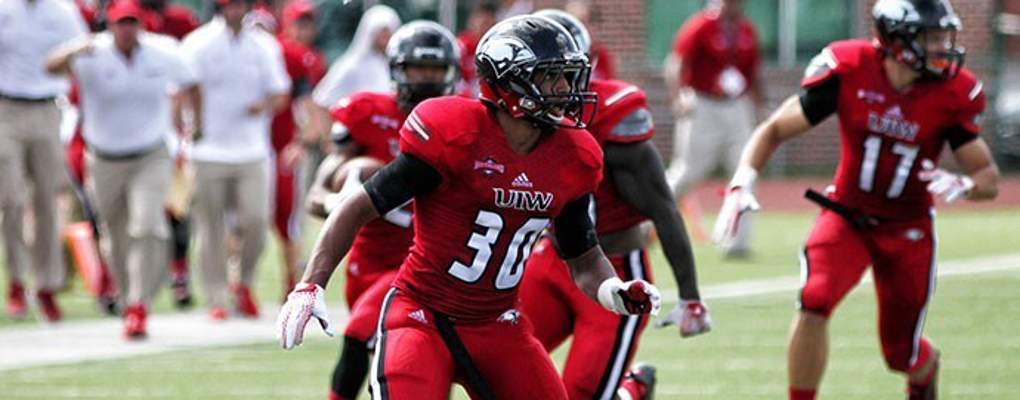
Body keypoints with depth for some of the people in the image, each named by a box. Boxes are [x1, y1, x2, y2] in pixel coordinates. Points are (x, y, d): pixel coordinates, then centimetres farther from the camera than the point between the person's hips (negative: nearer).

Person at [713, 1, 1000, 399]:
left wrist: (962, 185, -34)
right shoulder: (848, 72, -17)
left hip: (908, 230, 1)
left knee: (902, 355, 7)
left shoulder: (952, 94, -15)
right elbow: (775, 130, -8)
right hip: (846, 217, -1)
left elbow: (989, 178, -10)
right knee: (814, 305, -28)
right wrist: (742, 183, -23)